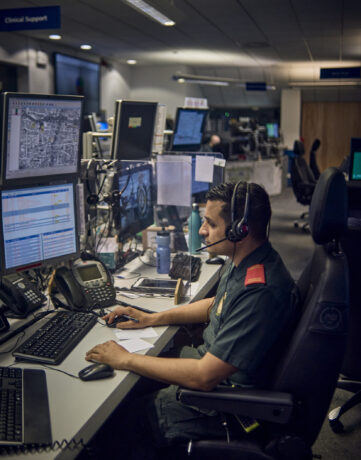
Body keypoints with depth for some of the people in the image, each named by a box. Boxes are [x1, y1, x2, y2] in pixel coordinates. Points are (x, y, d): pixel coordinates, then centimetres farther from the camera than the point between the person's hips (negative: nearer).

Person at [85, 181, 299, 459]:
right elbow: (215, 305, 18)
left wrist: (126, 360, -21)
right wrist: (152, 318, 10)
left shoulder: (261, 292, -33)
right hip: (212, 362, 9)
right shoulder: (246, 261, -1)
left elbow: (204, 376, -31)